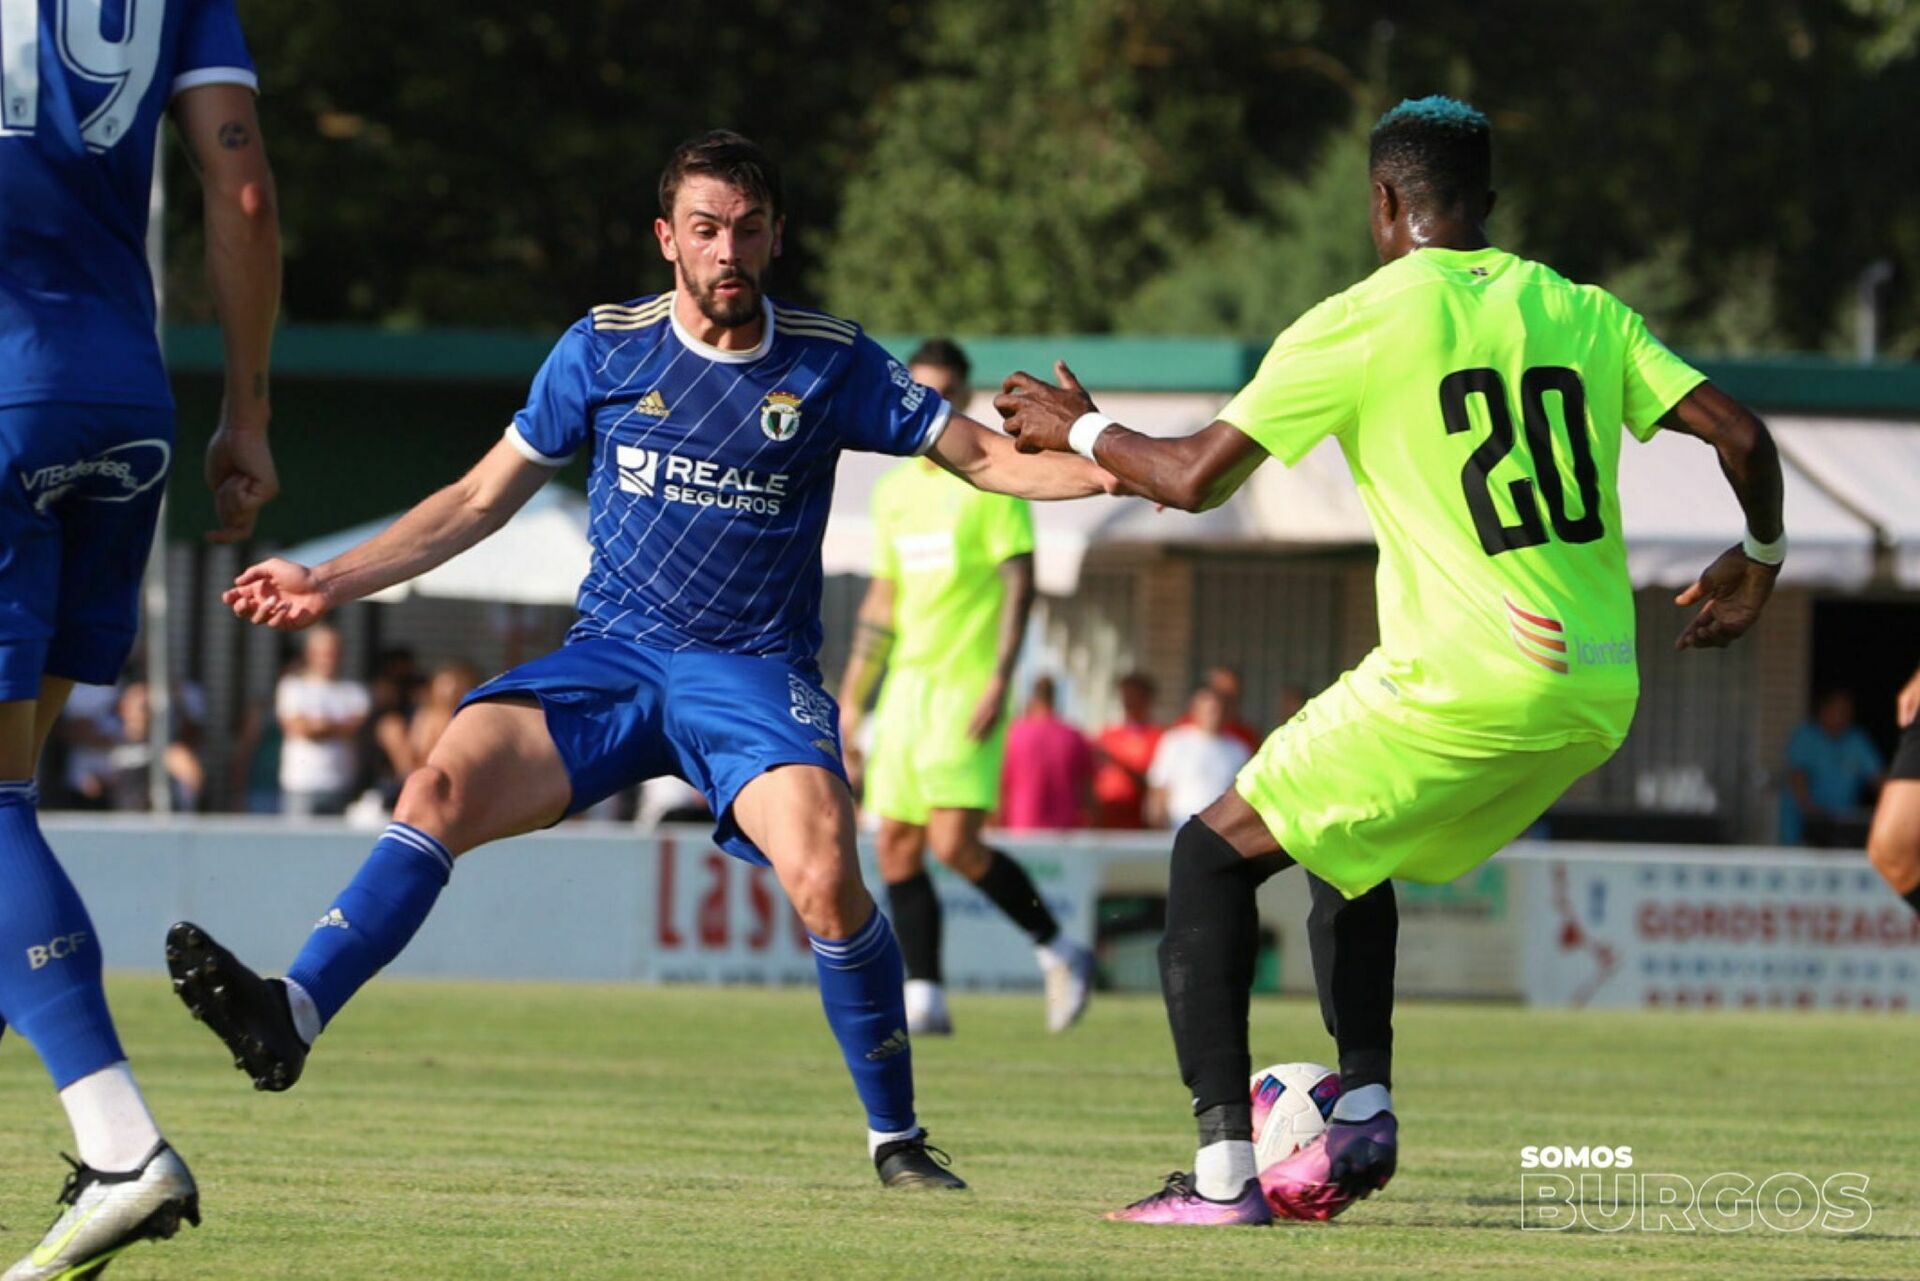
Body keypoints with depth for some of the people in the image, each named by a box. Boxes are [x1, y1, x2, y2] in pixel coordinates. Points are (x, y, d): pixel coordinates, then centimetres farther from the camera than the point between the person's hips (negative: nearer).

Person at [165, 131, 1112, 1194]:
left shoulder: (832, 364, 2)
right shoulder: (604, 348, 4)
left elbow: (986, 457, 9)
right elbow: (484, 497, 13)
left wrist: (1105, 468, -9)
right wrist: (331, 582, 8)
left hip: (753, 669, -2)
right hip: (610, 657, 2)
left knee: (825, 876, -28)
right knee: (442, 788, -25)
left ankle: (896, 1139, -10)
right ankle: (291, 1017, -33)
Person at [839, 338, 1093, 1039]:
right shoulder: (895, 490, 16)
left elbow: (1019, 582, -10)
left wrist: (999, 679, -19)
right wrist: (851, 697, 18)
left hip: (967, 687, -7)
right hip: (907, 685, 7)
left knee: (955, 843, -16)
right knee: (896, 845, 0)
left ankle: (1056, 950, 1)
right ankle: (925, 998, 5)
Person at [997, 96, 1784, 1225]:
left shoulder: (1359, 323, -4)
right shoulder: (1585, 313, 11)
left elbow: (1196, 478, -3)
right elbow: (1742, 438, 6)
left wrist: (1079, 428, 16)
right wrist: (1759, 561, 26)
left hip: (1468, 685, -7)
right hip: (1599, 696, 7)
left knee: (1214, 856, 6)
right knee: (1346, 839, 30)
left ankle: (1222, 1172, -6)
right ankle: (1363, 1111, 17)